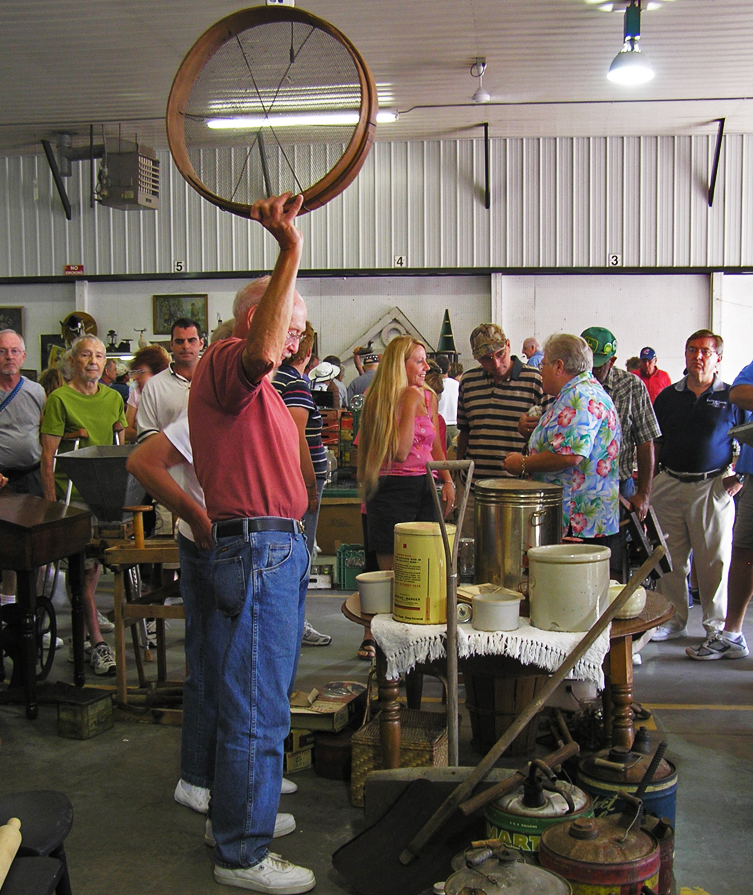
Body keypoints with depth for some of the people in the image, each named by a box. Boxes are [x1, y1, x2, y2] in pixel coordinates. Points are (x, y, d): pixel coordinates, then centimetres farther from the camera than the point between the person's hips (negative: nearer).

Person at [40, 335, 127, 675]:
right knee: (84, 563, -6)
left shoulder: (113, 398, 11)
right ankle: (95, 642, -2)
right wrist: (51, 504, -11)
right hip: (73, 490, -5)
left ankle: (87, 613, 36)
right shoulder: (59, 399, -6)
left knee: (95, 555, 15)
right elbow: (48, 456, -8)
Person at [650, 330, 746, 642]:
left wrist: (740, 478, -3)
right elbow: (654, 442, 13)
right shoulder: (668, 396, 10)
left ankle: (717, 625, 15)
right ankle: (674, 620, 20)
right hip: (669, 485, 3)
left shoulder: (732, 397, 2)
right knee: (671, 558, 7)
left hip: (712, 487, -3)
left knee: (715, 560, 2)